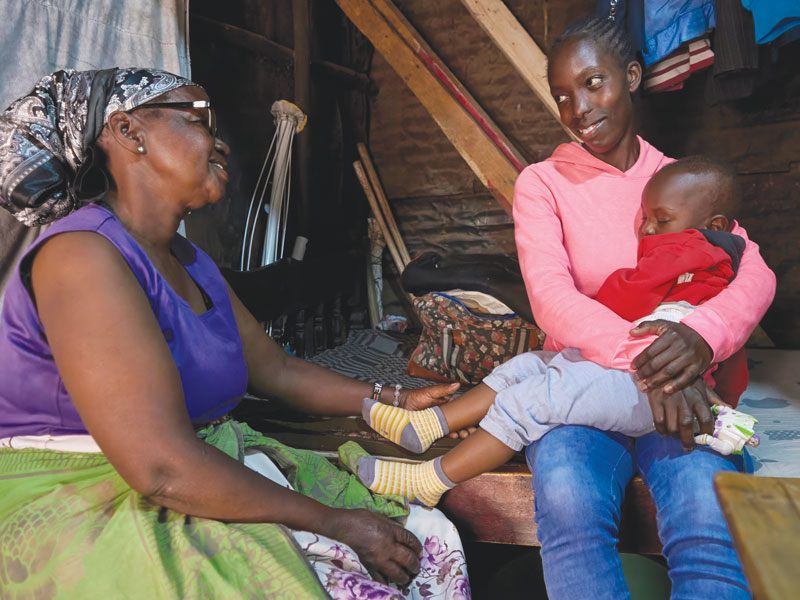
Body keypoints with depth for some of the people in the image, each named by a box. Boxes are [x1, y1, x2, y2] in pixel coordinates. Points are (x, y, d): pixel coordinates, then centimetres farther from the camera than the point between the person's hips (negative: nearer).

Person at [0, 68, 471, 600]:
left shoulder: (190, 263, 10)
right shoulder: (81, 256, -19)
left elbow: (276, 370, 16)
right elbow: (161, 468, -27)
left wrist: (399, 401, 12)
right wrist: (335, 523, -20)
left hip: (210, 472, 8)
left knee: (429, 540, -2)